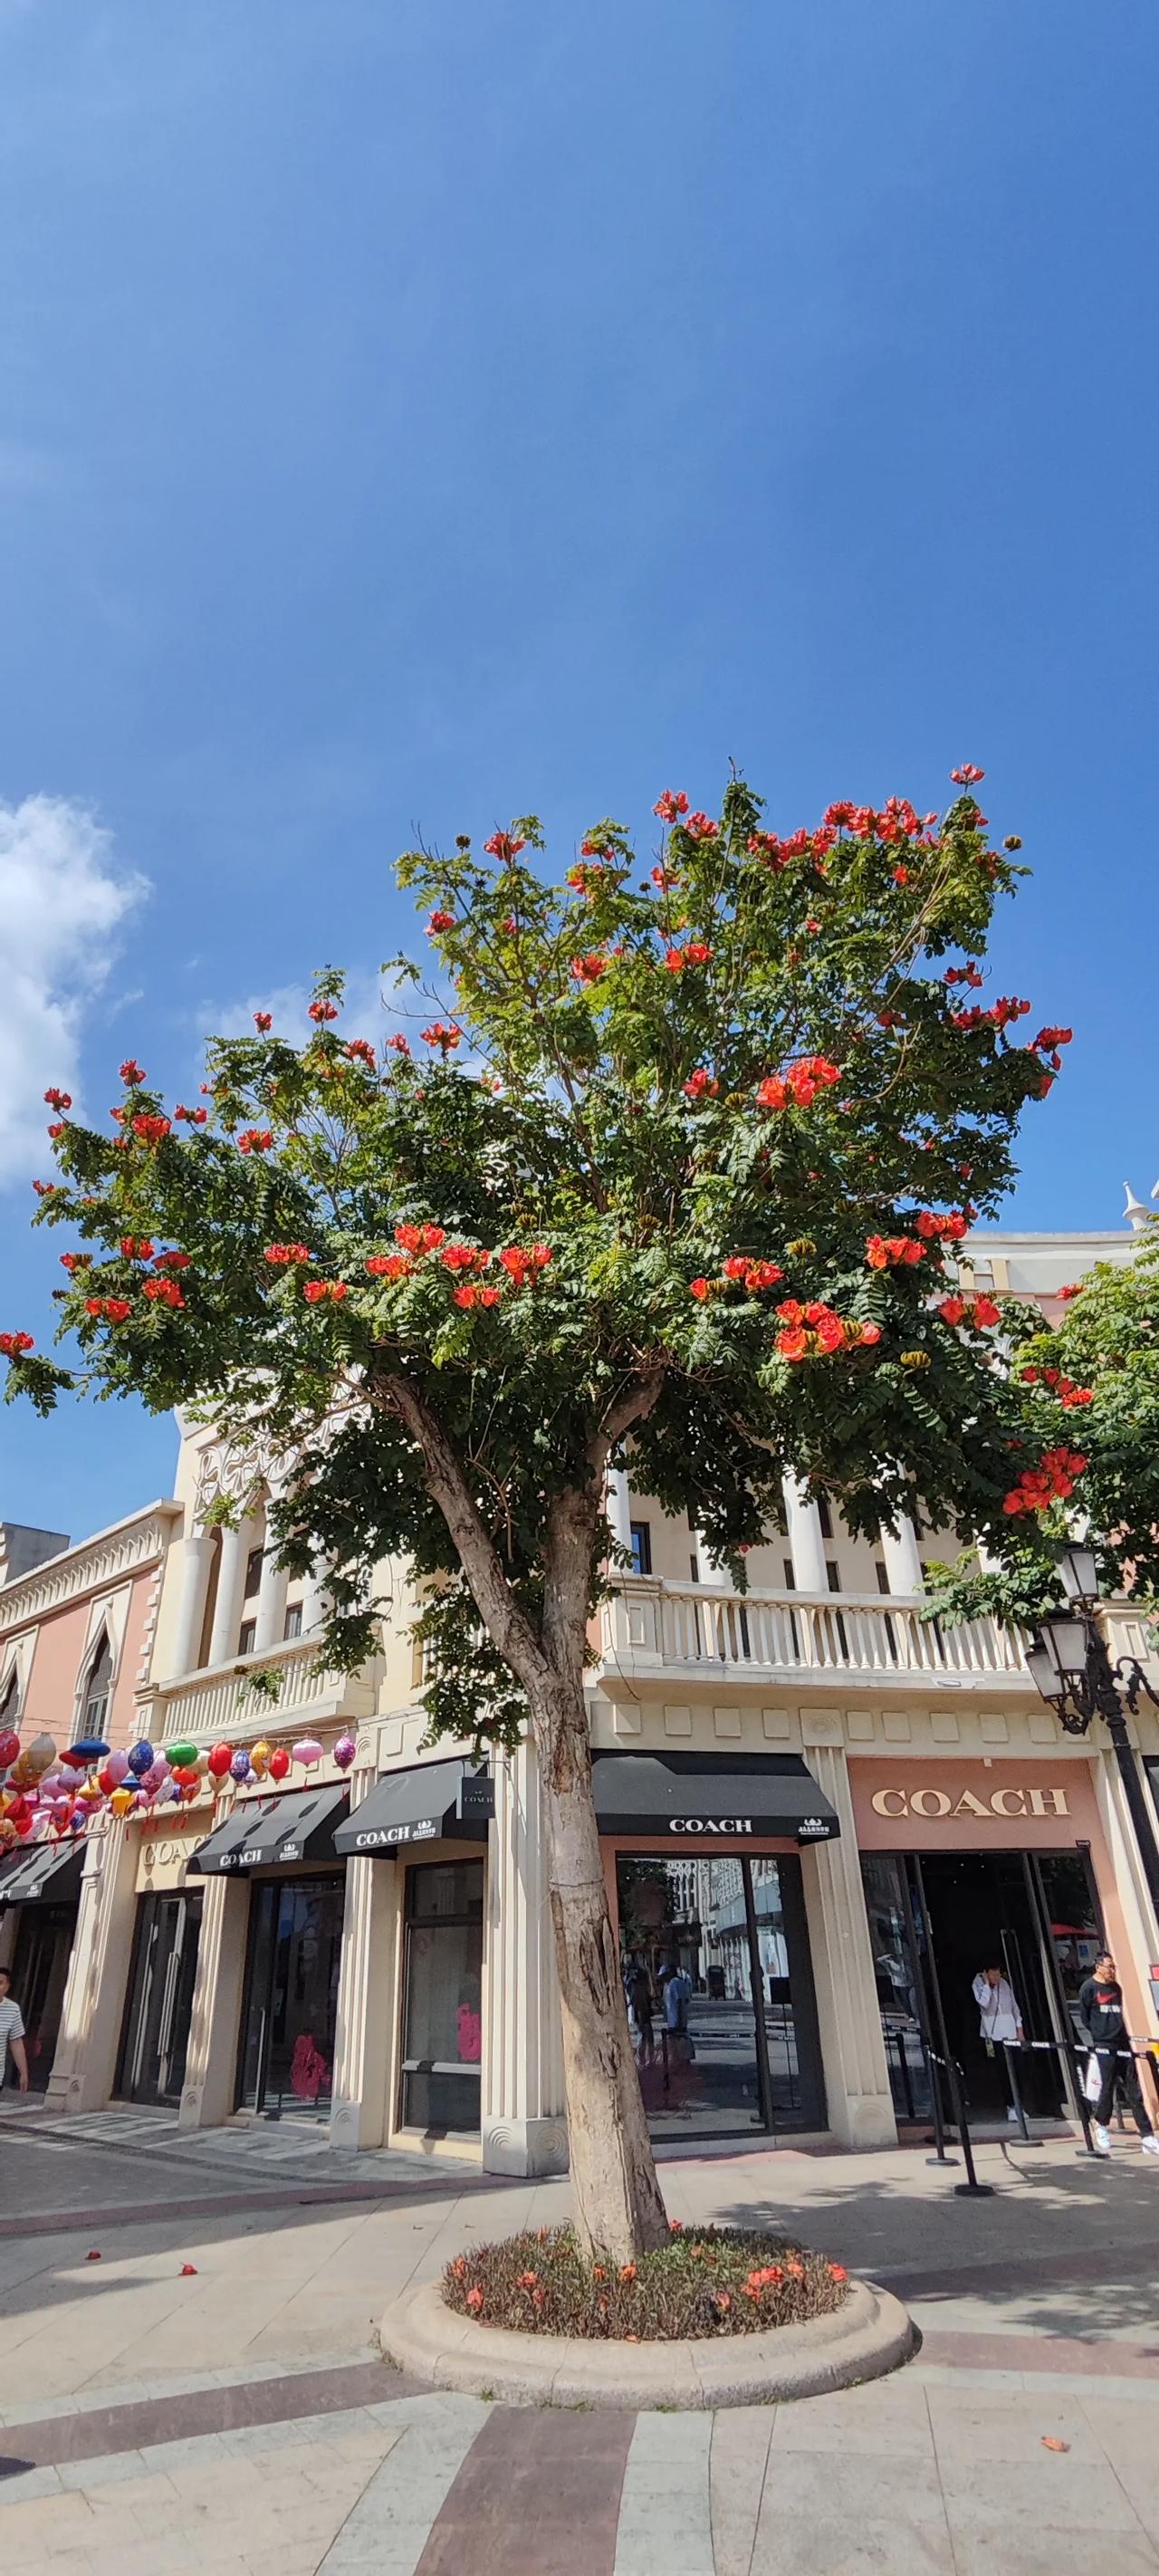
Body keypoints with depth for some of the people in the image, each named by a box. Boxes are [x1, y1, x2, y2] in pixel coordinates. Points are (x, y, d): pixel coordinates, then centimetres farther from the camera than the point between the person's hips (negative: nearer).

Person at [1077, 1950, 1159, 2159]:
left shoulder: (1116, 1987, 14)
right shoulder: (1088, 1988, -5)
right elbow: (1083, 2019, -2)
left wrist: (1122, 2033, 13)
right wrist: (1092, 2042, -3)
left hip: (1122, 2045, 5)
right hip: (1103, 2047, -5)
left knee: (1135, 2093, 2)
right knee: (1107, 2089, 0)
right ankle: (1101, 2125, 23)